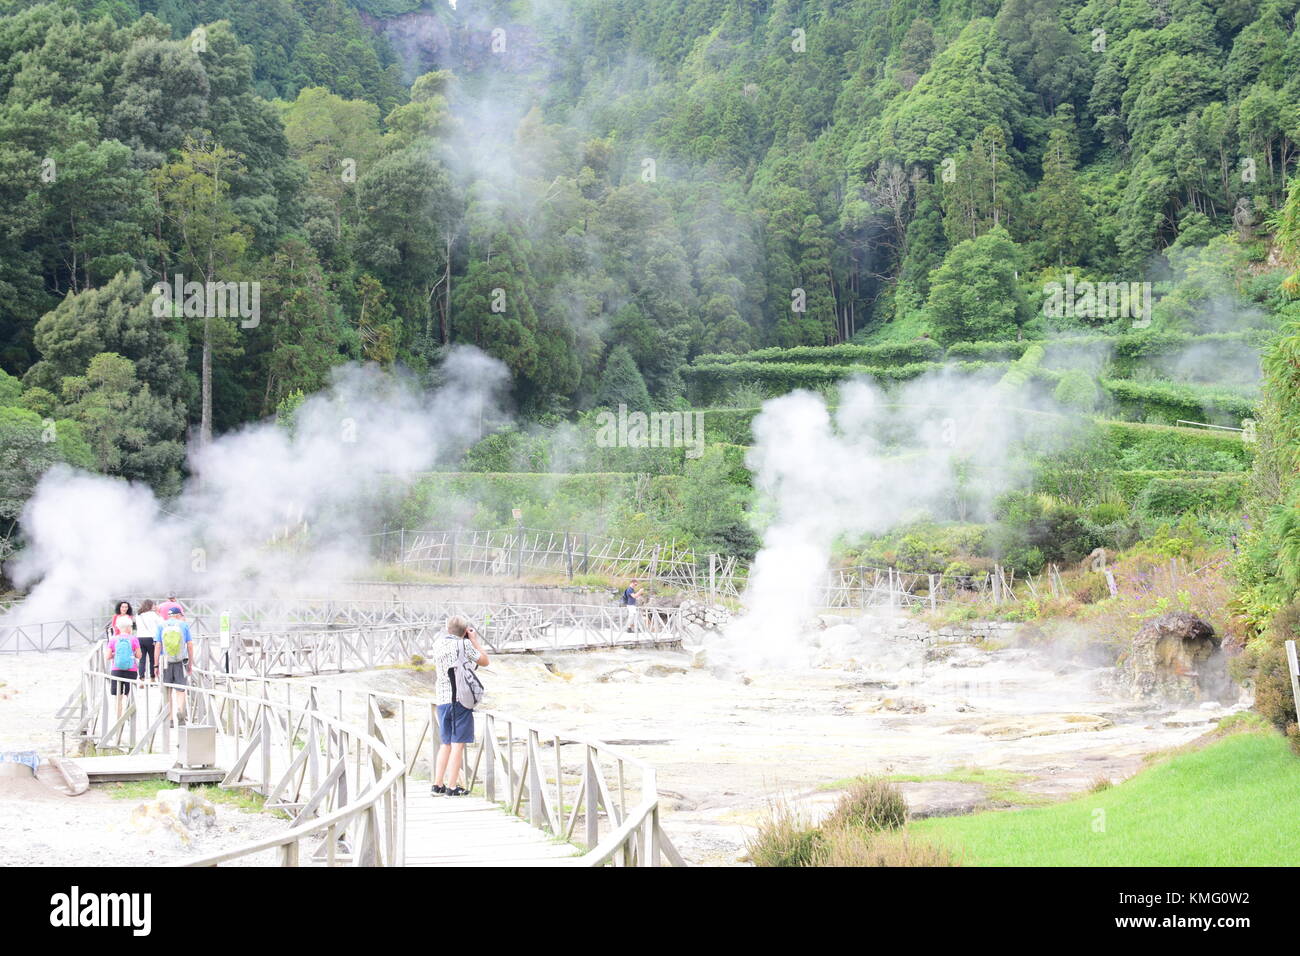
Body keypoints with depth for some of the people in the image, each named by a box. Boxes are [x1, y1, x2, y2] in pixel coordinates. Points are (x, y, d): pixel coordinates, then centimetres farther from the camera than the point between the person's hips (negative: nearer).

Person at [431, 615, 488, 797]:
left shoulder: (438, 644, 10)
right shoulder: (464, 644, -6)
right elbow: (484, 661, 3)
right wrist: (474, 639, 11)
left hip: (442, 699, 6)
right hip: (461, 698, -6)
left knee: (445, 744, 15)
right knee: (458, 744, -3)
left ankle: (437, 784, 13)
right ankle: (452, 787, -5)